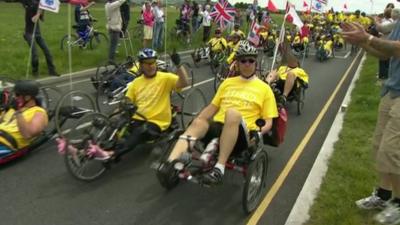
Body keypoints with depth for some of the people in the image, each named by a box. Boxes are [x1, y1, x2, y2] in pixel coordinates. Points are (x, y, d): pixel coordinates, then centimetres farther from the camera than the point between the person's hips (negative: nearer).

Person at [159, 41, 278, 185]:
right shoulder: (228, 82, 22)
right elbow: (212, 107, 21)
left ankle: (219, 168, -40)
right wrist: (196, 121, 5)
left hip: (241, 134, -3)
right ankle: (171, 162, -48)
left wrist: (259, 131, -12)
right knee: (198, 123, -30)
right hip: (217, 127, 4)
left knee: (232, 113, -37)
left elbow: (268, 121, 9)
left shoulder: (264, 88, 12)